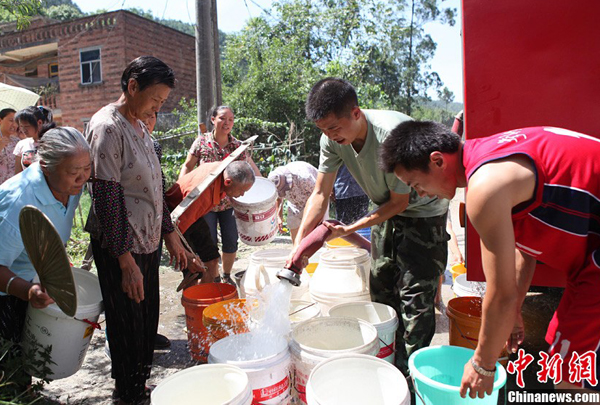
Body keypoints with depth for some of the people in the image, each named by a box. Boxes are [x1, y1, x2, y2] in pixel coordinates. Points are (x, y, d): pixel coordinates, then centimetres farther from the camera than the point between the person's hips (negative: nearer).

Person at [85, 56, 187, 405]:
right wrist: (126, 261, -19)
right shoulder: (107, 127, -15)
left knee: (148, 321, 17)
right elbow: (107, 198, -19)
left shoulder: (140, 127, 12)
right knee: (128, 327, 6)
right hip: (121, 246, -8)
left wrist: (170, 235, 17)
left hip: (149, 241, 8)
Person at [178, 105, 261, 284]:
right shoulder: (202, 141, -5)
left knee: (231, 241, 5)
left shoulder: (238, 146, -3)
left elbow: (253, 170, -1)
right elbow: (187, 166, 1)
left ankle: (227, 276, 30)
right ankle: (215, 278, 24)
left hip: (229, 202, 1)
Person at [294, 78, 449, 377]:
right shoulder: (332, 139, -17)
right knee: (381, 291, 13)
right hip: (386, 211, 7)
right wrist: (299, 244, -19)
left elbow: (399, 202, -24)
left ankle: (409, 373, 9)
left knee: (414, 297, -7)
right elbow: (320, 194, -12)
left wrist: (350, 229, -23)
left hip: (422, 213, -6)